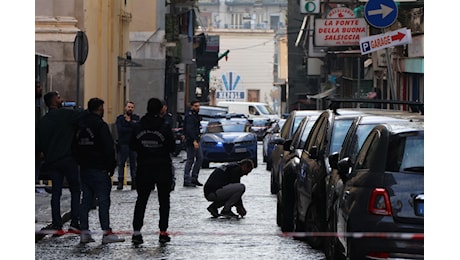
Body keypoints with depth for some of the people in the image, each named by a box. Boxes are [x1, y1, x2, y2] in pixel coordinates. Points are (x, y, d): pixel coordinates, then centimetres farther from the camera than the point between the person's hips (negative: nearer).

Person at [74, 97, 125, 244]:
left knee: (86, 199, 10)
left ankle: (84, 232, 9)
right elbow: (109, 148, -16)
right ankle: (107, 233, -9)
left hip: (84, 169, 8)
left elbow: (76, 147, 16)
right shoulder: (100, 125, -12)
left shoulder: (81, 126, 12)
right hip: (99, 169, -8)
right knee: (103, 200, -6)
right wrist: (111, 166, -8)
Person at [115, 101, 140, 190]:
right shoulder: (120, 118, 8)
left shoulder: (136, 118, 13)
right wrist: (132, 130, -8)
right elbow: (120, 129, -8)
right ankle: (120, 181, -2)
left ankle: (134, 182, 1)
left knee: (134, 163, -1)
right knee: (121, 163, -3)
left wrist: (129, 121, -8)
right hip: (123, 143, -1)